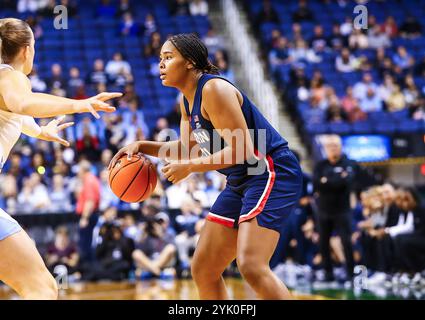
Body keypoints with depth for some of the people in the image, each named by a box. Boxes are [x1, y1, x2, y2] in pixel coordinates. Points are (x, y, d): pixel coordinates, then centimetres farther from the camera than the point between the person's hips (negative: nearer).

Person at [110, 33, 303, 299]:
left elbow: (242, 150, -23)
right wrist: (142, 146, 6)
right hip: (241, 182, 10)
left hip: (272, 173, -10)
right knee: (203, 270, 11)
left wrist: (190, 167, -20)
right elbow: (188, 148, 18)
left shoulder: (214, 89, -19)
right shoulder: (187, 100, 10)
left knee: (251, 265, -26)